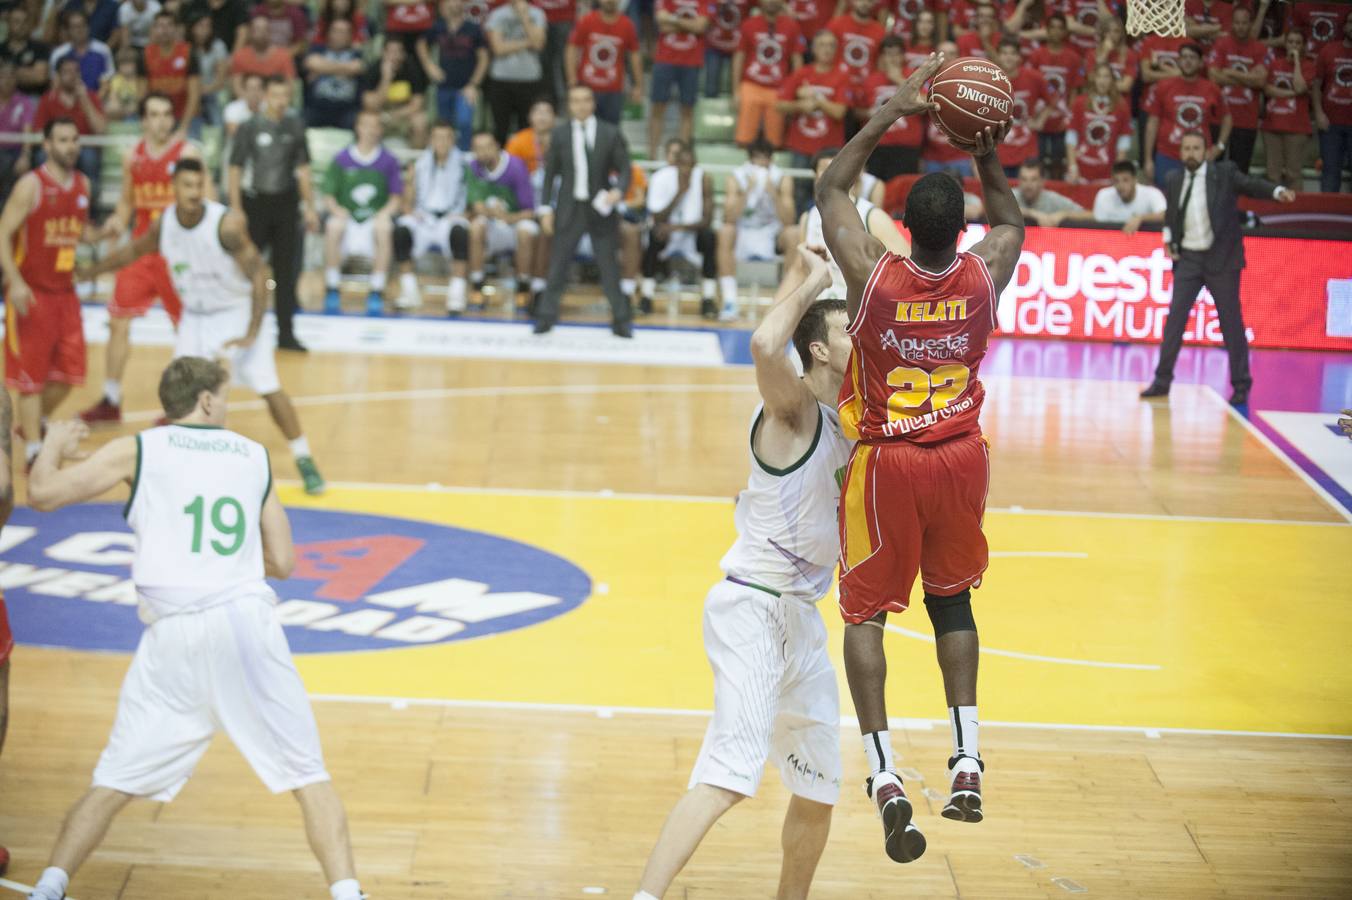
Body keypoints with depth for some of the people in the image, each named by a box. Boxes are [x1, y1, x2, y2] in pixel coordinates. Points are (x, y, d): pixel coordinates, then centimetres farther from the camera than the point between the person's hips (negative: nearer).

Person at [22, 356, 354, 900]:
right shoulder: (255, 457, 14)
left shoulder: (137, 451, 8)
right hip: (246, 621, 0)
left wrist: (54, 447, 24)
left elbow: (43, 493, 3)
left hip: (173, 633, 0)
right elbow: (281, 563, 14)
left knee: (115, 782, 11)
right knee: (308, 775, 6)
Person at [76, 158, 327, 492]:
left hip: (237, 313, -4)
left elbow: (259, 274, -23)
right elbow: (133, 251, 12)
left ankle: (305, 462, 3)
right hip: (195, 317, 4)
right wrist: (88, 271, 19)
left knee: (269, 390, -8)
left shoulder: (227, 223, -27)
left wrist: (252, 333, -26)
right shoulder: (164, 223, -10)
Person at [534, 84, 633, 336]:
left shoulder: (611, 134, 0)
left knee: (609, 265, 3)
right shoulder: (560, 134, 3)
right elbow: (551, 173, 6)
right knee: (557, 265, 4)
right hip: (569, 209, 1)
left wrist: (618, 191, -19)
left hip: (600, 208, -1)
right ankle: (546, 317, 15)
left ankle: (621, 320, 13)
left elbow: (624, 169, 2)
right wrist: (546, 208, 1)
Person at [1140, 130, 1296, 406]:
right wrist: (1168, 241, 5)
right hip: (1188, 259, 3)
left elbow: (1250, 184, -14)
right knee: (1175, 318, -1)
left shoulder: (1224, 172, -3)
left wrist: (1278, 191, -32)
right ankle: (1162, 380, 6)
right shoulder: (1174, 181, 8)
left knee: (1231, 322, 1)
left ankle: (1241, 386, 9)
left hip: (1221, 258, -3)